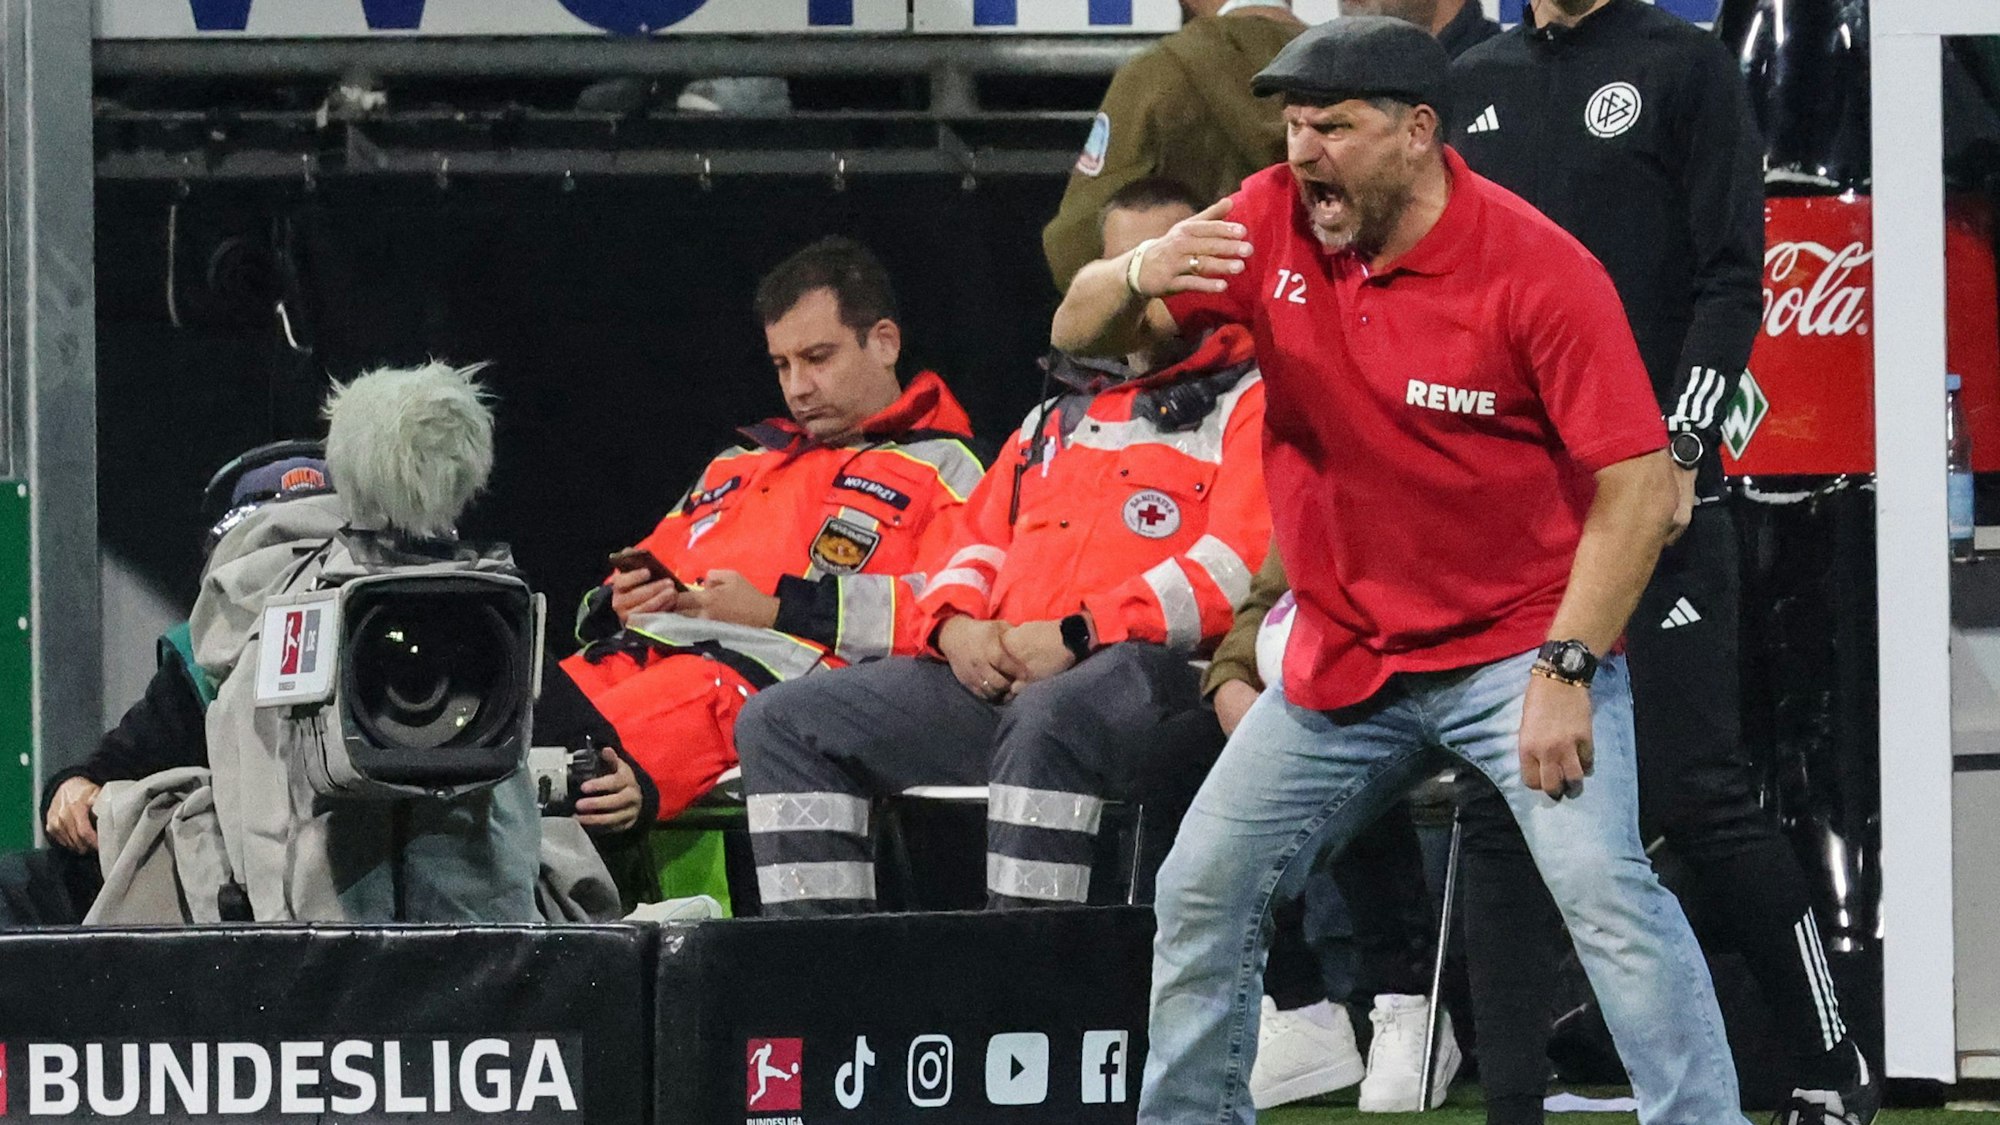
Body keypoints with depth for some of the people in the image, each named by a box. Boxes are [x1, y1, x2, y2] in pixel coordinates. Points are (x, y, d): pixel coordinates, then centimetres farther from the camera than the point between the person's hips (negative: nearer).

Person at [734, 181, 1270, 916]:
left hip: (1146, 666, -7)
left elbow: (1240, 567, -7)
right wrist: (956, 625, 3)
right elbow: (976, 545, 28)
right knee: (785, 722, -6)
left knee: (1046, 721, -42)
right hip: (994, 672, 8)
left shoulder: (1249, 405, 8)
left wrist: (1080, 633, -15)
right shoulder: (1056, 421, 32)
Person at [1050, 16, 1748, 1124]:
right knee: (1201, 890, 7)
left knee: (1601, 883, -23)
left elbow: (1639, 483, -19)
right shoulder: (1272, 223, -3)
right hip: (1345, 653, 6)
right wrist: (1136, 277, -25)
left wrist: (1564, 671, -25)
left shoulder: (1539, 269, -18)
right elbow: (1079, 331, -1)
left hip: (1519, 644, -6)